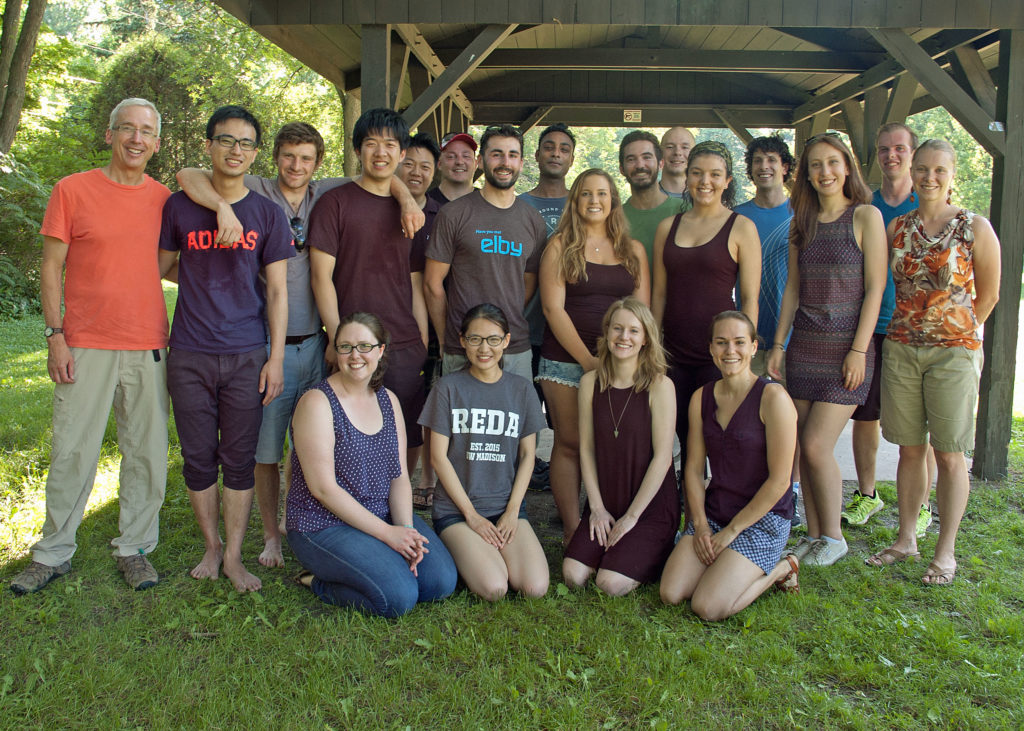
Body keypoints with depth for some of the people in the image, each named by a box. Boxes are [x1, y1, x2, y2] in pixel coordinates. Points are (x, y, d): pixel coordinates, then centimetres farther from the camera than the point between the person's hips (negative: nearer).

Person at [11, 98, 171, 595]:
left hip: (148, 348, 3)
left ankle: (135, 548, 21)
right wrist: (55, 336, -5)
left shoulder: (164, 199, 8)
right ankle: (53, 553, 20)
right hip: (86, 347, -2)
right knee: (73, 453, 3)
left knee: (147, 453, 7)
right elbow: (51, 267, 1)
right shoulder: (72, 190, 1)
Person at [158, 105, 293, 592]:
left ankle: (233, 556, 14)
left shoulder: (267, 214, 5)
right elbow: (161, 268, 17)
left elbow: (277, 291, 3)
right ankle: (211, 546, 25)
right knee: (198, 458, 7)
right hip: (190, 355, 1)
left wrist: (276, 357, -2)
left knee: (239, 460, 3)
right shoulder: (179, 207, 5)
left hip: (247, 355, -1)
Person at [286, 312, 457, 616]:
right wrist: (387, 533, -19)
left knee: (441, 581, -10)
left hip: (383, 516, 7)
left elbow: (399, 476, 5)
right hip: (325, 525, -7)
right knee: (399, 597, -23)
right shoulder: (317, 403, -13)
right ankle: (320, 583, 2)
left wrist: (405, 529, -13)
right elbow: (323, 488, -18)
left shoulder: (388, 401, 8)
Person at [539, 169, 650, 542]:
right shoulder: (561, 245, 3)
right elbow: (553, 307, -5)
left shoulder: (634, 250, 12)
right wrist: (587, 360, -12)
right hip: (566, 360, -2)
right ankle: (572, 531, 6)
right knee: (569, 443, -1)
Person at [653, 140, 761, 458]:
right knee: (686, 441, 10)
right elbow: (660, 293, 12)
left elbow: (750, 298, -3)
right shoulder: (668, 227, 10)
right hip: (674, 354, 4)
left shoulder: (741, 227, -1)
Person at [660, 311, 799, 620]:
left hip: (762, 519, -5)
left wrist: (732, 530, -11)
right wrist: (700, 524, -6)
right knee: (671, 594, -11)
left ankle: (780, 569, 7)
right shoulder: (702, 398, 4)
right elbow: (693, 469, 6)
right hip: (712, 513, 5)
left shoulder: (772, 397, -14)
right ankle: (725, 565, 15)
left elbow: (779, 480, -15)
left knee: (707, 607, -17)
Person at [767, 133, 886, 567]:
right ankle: (813, 535, 19)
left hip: (846, 347, -5)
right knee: (806, 448, 6)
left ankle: (833, 537, 11)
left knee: (817, 445, -9)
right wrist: (778, 344, 7)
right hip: (804, 347, 5)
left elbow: (874, 288, -7)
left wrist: (859, 350, -13)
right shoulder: (801, 223, 12)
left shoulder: (865, 216, -3)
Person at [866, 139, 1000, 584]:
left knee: (948, 454, 2)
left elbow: (988, 295, 4)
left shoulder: (975, 228, -3)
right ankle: (906, 539, 23)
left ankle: (946, 551, 15)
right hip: (901, 350, 3)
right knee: (909, 449, 10)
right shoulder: (897, 227, 6)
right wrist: (913, 331, 10)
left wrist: (955, 333, 8)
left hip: (954, 352, -3)